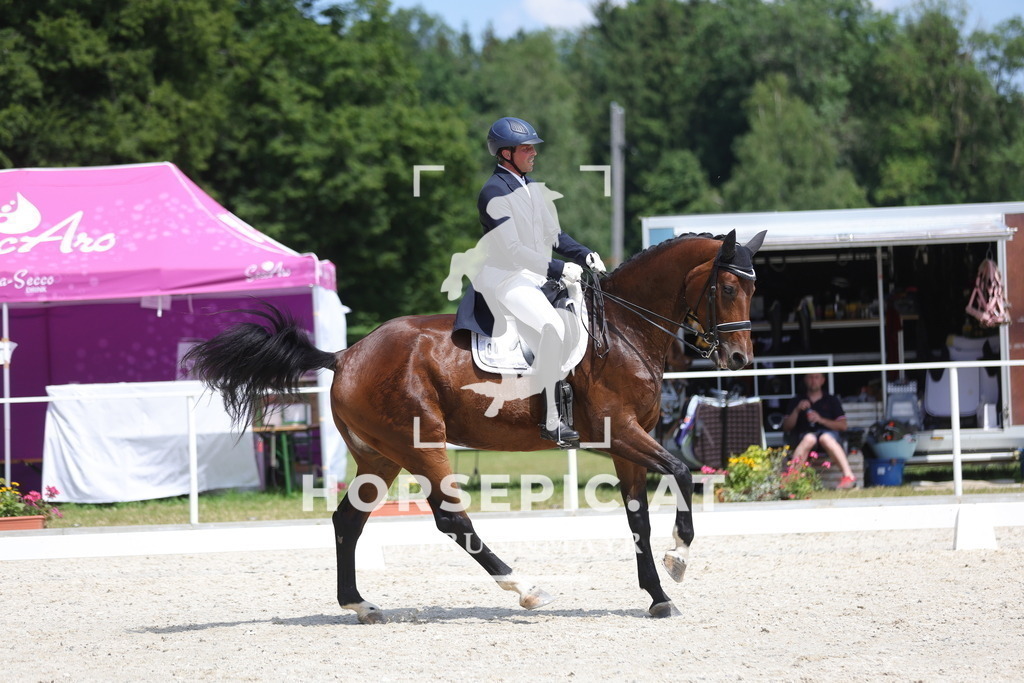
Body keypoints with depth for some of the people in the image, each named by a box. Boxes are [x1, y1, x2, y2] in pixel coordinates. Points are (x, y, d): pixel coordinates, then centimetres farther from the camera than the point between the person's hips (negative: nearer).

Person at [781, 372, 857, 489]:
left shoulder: (832, 401, 20)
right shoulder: (796, 401, 21)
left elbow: (843, 426, 9)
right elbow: (786, 428, 12)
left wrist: (821, 420, -5)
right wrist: (797, 410, -3)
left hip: (829, 434, 0)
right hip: (801, 437, 0)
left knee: (825, 438, -38)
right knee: (809, 439, -38)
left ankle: (848, 475, -52)